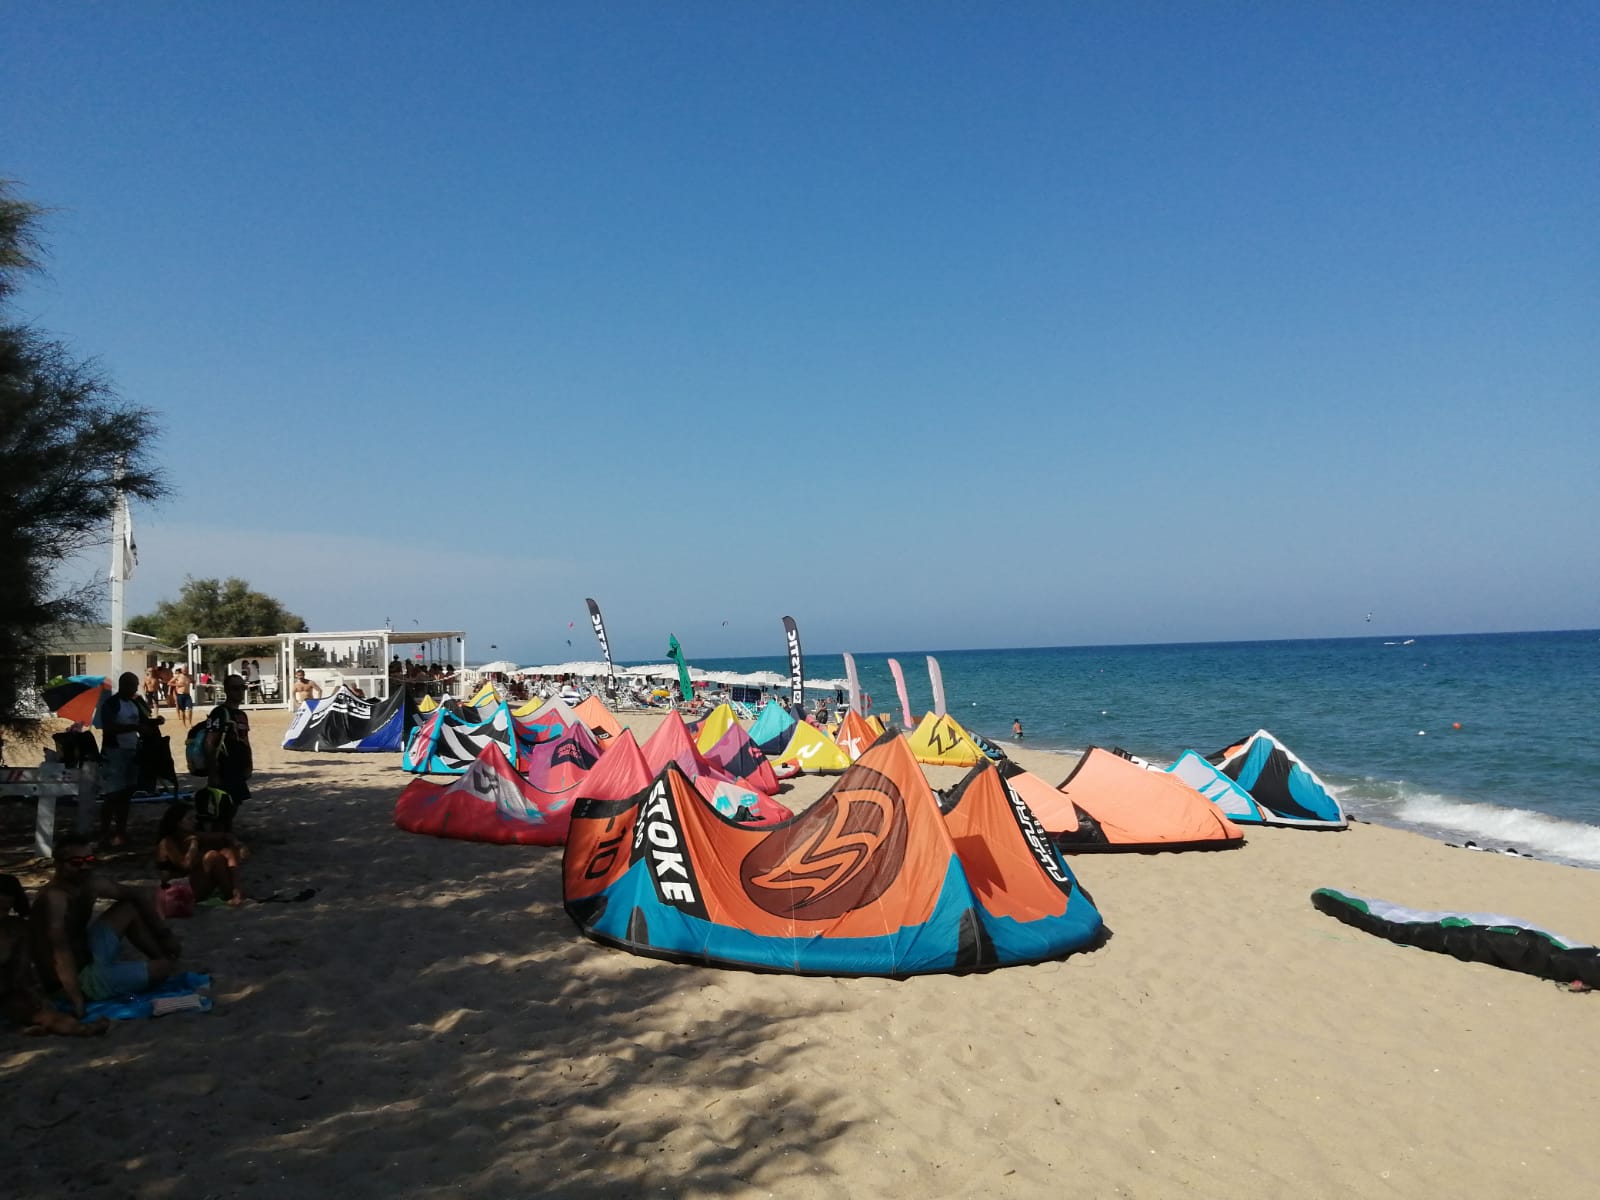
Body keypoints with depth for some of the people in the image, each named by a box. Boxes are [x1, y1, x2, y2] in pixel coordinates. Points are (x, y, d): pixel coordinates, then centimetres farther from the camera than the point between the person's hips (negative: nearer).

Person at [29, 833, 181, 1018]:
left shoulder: (90, 884, -2)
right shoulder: (53, 898, -27)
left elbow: (139, 896, 11)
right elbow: (61, 949, -36)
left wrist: (164, 935, 7)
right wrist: (77, 1000, -43)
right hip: (81, 979, -9)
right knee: (167, 966, -11)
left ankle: (161, 956, 16)